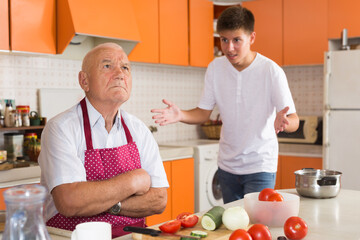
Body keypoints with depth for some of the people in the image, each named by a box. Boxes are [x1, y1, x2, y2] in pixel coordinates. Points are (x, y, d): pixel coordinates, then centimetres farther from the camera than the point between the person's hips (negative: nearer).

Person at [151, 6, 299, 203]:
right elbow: (203, 113, 2)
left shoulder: (271, 71, -14)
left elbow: (294, 121, -15)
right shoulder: (215, 68, -1)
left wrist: (283, 122, -39)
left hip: (260, 165, -4)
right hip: (227, 165, 4)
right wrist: (180, 115, -19)